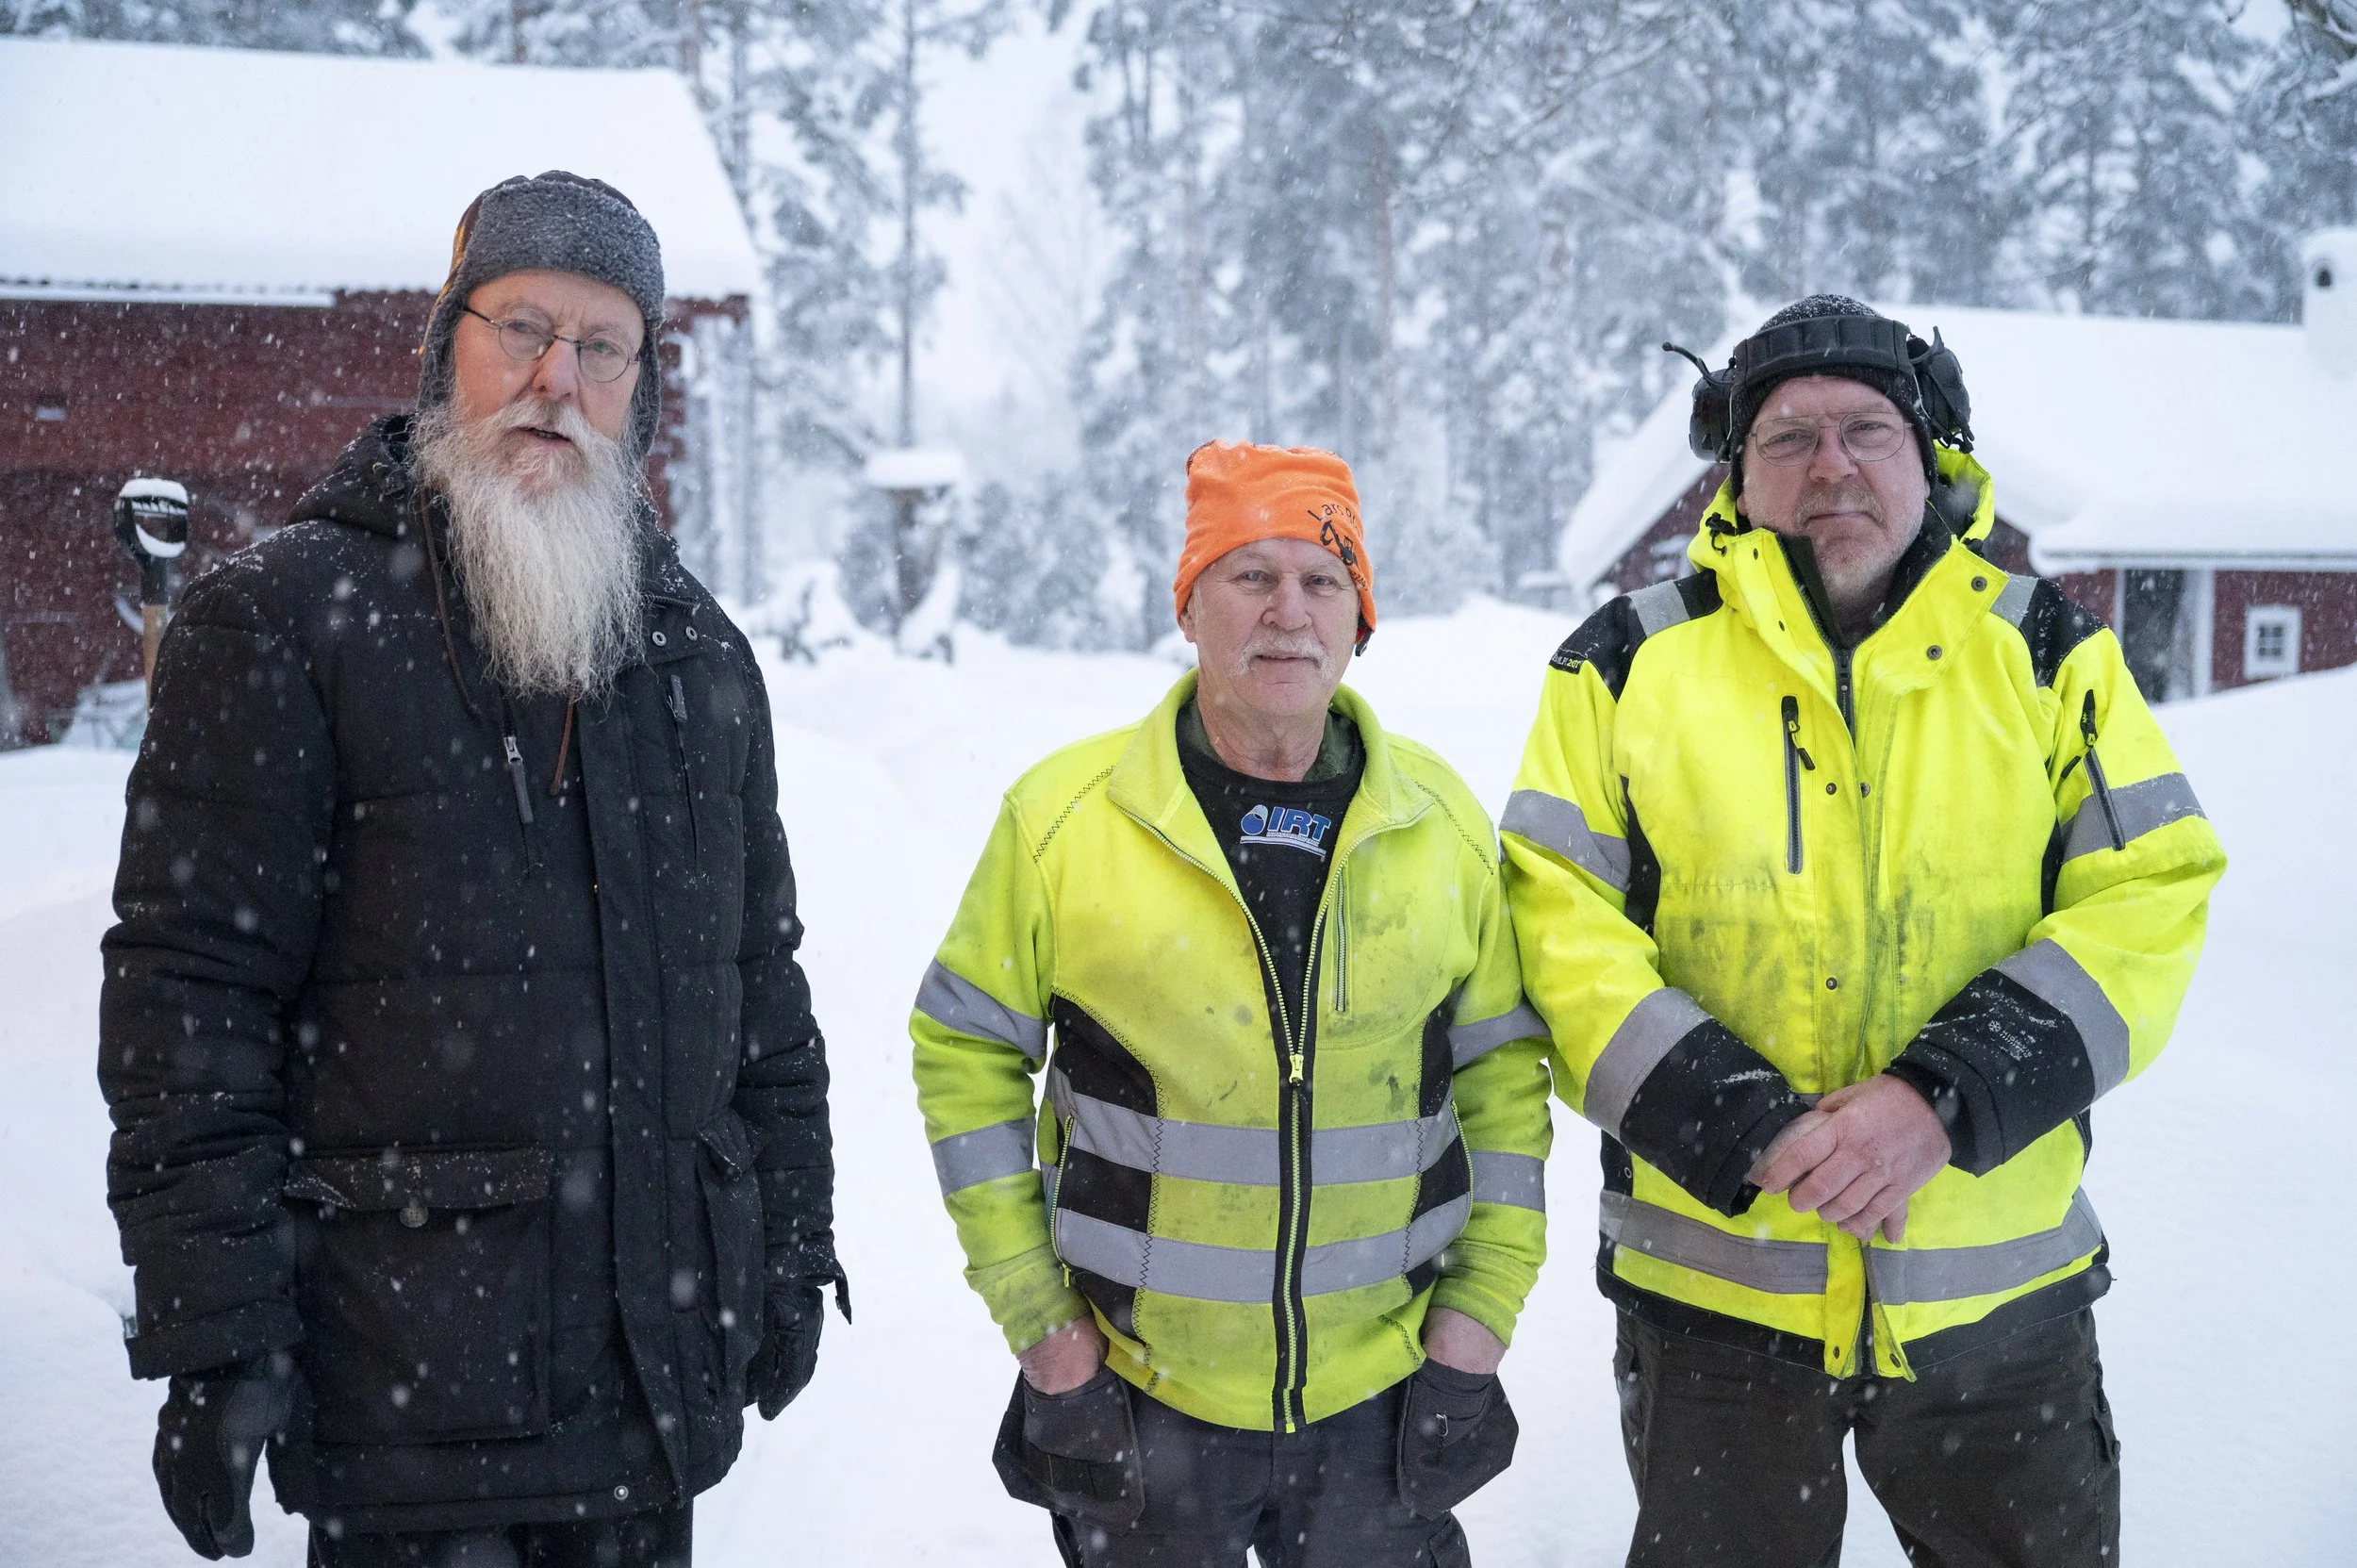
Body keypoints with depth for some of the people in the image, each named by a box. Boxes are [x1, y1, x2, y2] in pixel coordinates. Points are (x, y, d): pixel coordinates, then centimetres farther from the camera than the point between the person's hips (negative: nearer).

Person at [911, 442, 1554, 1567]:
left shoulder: (1444, 823, -3)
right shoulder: (1063, 817, -10)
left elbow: (1503, 1069, 6)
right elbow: (966, 1056, -2)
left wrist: (1485, 1300, 1)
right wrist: (1034, 1316, -4)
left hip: (1385, 1390, 2)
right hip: (1137, 1393, -1)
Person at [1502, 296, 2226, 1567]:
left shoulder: (2047, 652, 3)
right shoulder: (1632, 662, 0)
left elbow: (2152, 897, -5)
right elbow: (1552, 917, -7)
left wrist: (1948, 1096, -18)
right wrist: (1735, 1125, -19)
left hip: (2000, 1293, 1)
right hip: (1713, 1284, -1)